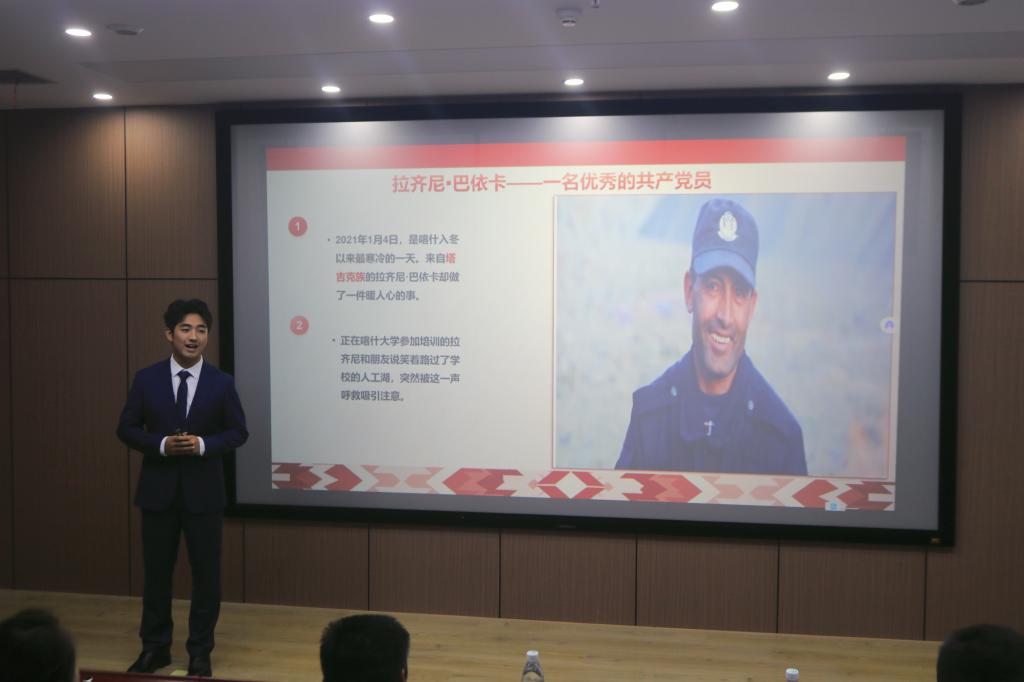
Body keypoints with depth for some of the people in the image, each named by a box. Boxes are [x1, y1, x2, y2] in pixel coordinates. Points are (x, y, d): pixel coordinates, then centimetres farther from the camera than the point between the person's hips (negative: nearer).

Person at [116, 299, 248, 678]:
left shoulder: (221, 383, -3)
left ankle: (200, 652, 21)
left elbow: (238, 432, 1)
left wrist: (203, 444, -17)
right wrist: (161, 444, -16)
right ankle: (154, 647, 26)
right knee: (156, 571, 10)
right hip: (158, 490, 1)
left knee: (206, 572, 6)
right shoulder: (146, 379, -2)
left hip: (203, 491, -1)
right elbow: (127, 429, 2)